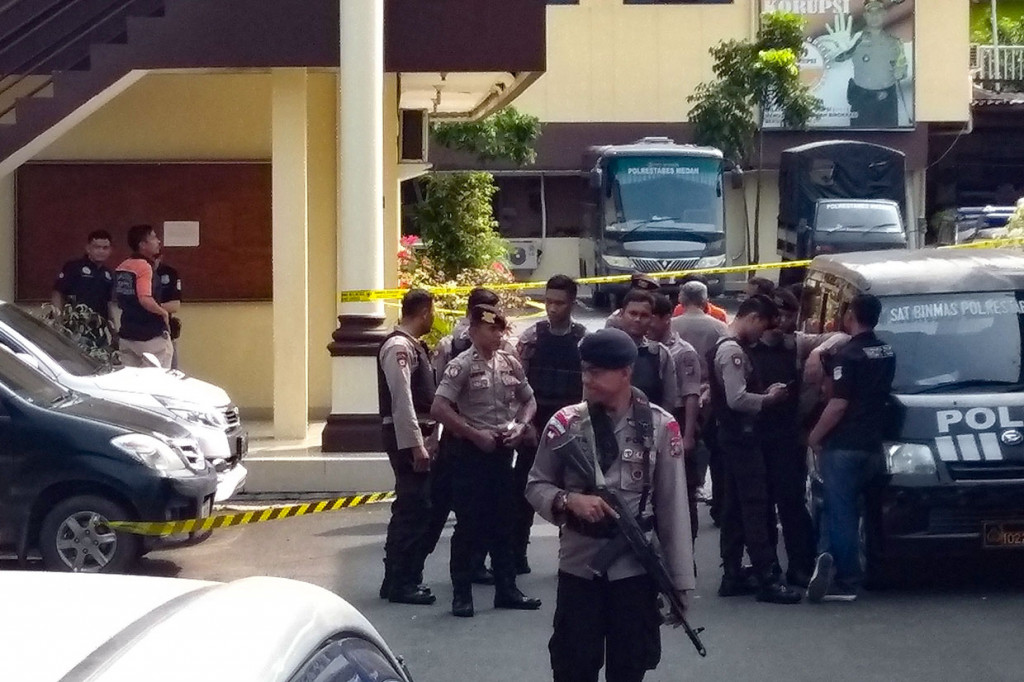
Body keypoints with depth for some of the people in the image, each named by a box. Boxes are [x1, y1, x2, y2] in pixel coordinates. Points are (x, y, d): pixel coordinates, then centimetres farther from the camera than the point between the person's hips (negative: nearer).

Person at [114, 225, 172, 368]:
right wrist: (164, 312, -12)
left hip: (126, 335, 8)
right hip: (151, 335, -8)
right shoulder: (144, 266, -16)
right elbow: (145, 300, -28)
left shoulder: (121, 267, 9)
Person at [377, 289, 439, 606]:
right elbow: (401, 400, -21)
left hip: (419, 437, 10)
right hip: (408, 439, -10)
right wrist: (416, 446, -23)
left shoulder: (413, 345, 16)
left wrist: (426, 440, 14)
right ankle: (400, 583, -3)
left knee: (418, 508, 12)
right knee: (412, 509, -8)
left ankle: (404, 577, 19)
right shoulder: (398, 347, -14)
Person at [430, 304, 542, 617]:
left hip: (502, 450, 6)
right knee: (469, 523, -1)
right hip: (470, 451, -6)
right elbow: (439, 409, -17)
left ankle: (506, 589, 21)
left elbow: (529, 401, 18)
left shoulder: (510, 363, 7)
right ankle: (462, 594, 7)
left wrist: (520, 426, -2)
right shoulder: (461, 366, -10)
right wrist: (475, 434, -17)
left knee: (503, 521, 12)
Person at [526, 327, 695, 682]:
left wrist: (679, 579, -4)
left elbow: (673, 505, -3)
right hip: (578, 564, 1)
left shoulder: (660, 426, -5)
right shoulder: (565, 423, -3)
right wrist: (569, 500, -18)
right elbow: (536, 486, 4)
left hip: (636, 566, 0)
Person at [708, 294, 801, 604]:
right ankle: (768, 579, -9)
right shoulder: (733, 351, -17)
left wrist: (763, 393, 7)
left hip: (733, 436, 10)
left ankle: (732, 576, 15)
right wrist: (768, 398, -11)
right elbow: (736, 399, -24)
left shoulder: (723, 347, 15)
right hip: (741, 436, -10)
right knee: (756, 507, -9)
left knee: (734, 508, 11)